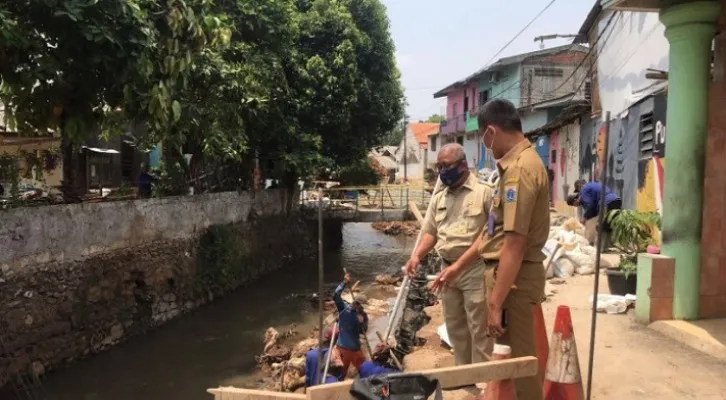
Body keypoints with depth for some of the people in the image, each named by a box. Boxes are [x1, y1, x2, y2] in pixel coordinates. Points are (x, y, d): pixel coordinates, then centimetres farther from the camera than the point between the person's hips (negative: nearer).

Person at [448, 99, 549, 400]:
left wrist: (496, 304, -23)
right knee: (510, 359, 22)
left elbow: (514, 243, -25)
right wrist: (458, 265, 20)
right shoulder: (518, 163, 13)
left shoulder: (519, 168, -20)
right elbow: (495, 230, 17)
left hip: (514, 279, -10)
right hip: (508, 274, 10)